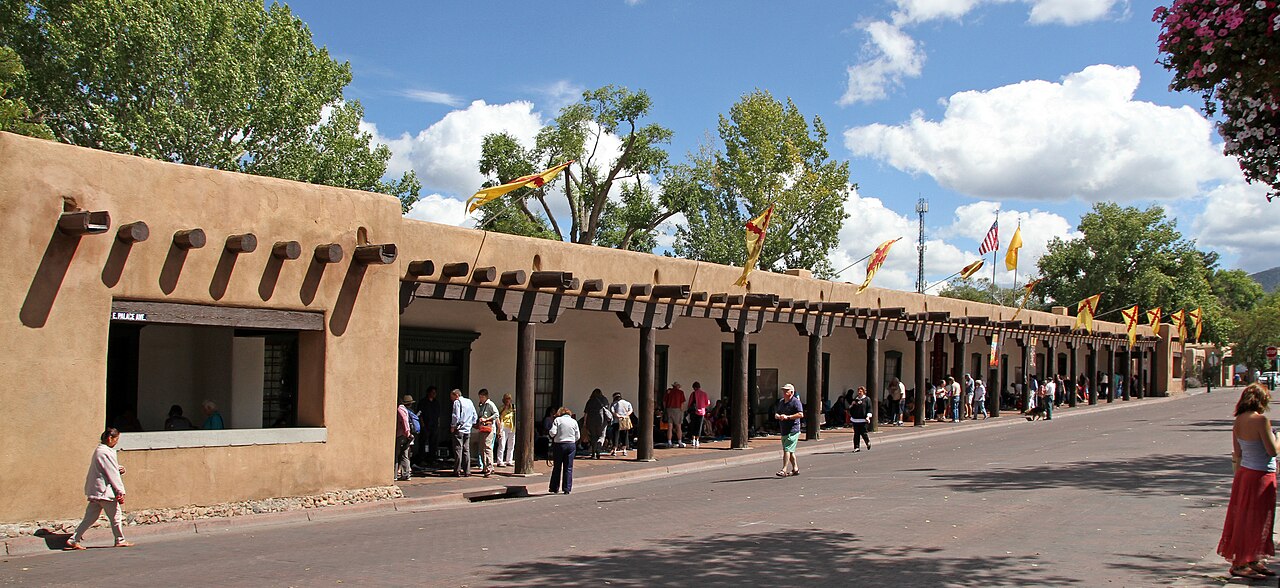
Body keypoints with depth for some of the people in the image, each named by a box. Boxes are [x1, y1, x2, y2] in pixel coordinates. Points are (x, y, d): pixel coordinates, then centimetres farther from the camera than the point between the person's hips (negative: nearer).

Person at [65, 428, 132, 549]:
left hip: (95, 492, 9)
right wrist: (120, 492, -15)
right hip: (105, 491, -9)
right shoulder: (106, 452, -16)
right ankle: (120, 540, 14)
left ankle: (74, 540, 8)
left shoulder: (99, 450, 14)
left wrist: (119, 469, 0)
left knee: (90, 517, 10)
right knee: (116, 516, 4)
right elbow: (112, 474, -17)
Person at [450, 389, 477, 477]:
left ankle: (457, 471, -4)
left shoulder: (457, 402, -8)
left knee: (458, 450, -3)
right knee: (466, 450, 9)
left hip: (459, 430, -6)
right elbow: (474, 416, 15)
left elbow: (456, 416, -16)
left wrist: (452, 426, -6)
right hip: (468, 430, 6)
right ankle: (467, 471, 8)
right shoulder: (469, 401, 13)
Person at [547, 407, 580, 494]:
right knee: (568, 468, 6)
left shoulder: (557, 420, -2)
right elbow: (577, 436, 5)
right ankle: (567, 488, 4)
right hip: (571, 445, 2)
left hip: (559, 445, -2)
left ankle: (554, 488, 15)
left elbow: (552, 432, -12)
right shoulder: (574, 421, 5)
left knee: (557, 467, 9)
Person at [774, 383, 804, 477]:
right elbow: (776, 414, 20)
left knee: (787, 449, -14)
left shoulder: (795, 402, -9)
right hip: (784, 430, 8)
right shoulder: (781, 402, 16)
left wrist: (787, 417, -21)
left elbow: (800, 414, -19)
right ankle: (795, 469, 24)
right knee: (790, 451, 14)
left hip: (792, 430, -8)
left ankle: (784, 470, -15)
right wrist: (778, 416, -5)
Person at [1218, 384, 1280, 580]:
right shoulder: (1260, 419, -19)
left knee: (1244, 517, 14)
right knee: (1254, 519, 1)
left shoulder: (1239, 420, 3)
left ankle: (1253, 562, 25)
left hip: (1244, 472, 7)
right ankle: (1239, 564, 5)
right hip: (1261, 475, -7)